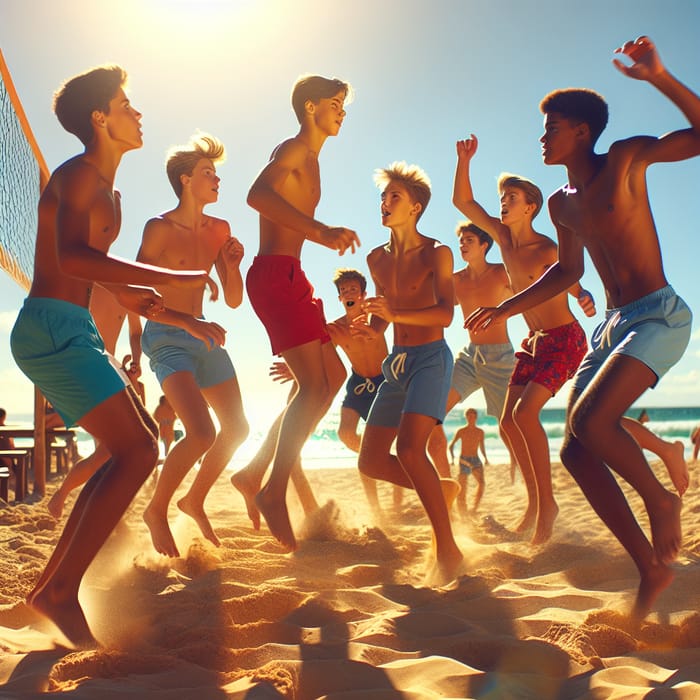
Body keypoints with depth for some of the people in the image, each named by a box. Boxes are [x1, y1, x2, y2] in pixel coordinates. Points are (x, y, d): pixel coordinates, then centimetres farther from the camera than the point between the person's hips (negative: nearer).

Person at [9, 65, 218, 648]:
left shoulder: (106, 191, 22)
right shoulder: (78, 175, -9)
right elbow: (71, 258, -27)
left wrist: (122, 292, 35)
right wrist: (170, 278, -28)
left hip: (71, 331, 10)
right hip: (52, 329, -10)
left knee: (133, 449, 12)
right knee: (137, 452, -19)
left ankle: (51, 584, 11)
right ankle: (62, 591, -17)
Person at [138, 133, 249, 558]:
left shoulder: (219, 230, 8)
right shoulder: (160, 229, -10)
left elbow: (234, 300, 11)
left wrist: (232, 264, -6)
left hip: (204, 337, 8)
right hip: (167, 337, -8)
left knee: (237, 428, 11)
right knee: (202, 432, -21)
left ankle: (195, 500, 31)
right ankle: (157, 511, 1)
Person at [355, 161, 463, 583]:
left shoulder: (436, 253, -5)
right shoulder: (378, 259, 14)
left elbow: (446, 312, -18)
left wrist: (395, 313, -32)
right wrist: (368, 328, -1)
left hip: (431, 358, -7)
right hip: (396, 362, 7)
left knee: (409, 447, -26)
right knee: (371, 461, 1)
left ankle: (448, 548, -16)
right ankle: (441, 490, 25)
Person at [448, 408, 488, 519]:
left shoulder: (480, 432, 6)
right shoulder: (461, 431, -2)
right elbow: (450, 445, 2)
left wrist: (485, 458, 4)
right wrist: (452, 457, -13)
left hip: (476, 460, 2)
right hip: (463, 461, -2)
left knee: (481, 482, -21)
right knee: (462, 489, -4)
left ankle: (475, 508, -9)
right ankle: (463, 515, 8)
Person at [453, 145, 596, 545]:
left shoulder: (547, 250, -18)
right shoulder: (504, 237, 2)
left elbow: (577, 288, -19)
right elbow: (463, 201, 6)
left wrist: (586, 301, -38)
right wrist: (464, 162, -3)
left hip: (565, 340, -8)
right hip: (534, 342, 8)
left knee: (525, 412, -23)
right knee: (509, 421, 1)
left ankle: (547, 502, -14)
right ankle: (535, 503, 11)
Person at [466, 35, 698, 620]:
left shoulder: (626, 157, -3)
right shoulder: (562, 203, 16)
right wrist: (508, 307, 24)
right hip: (612, 325, 8)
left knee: (590, 421, -28)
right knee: (575, 452, -3)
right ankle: (651, 568, 6)